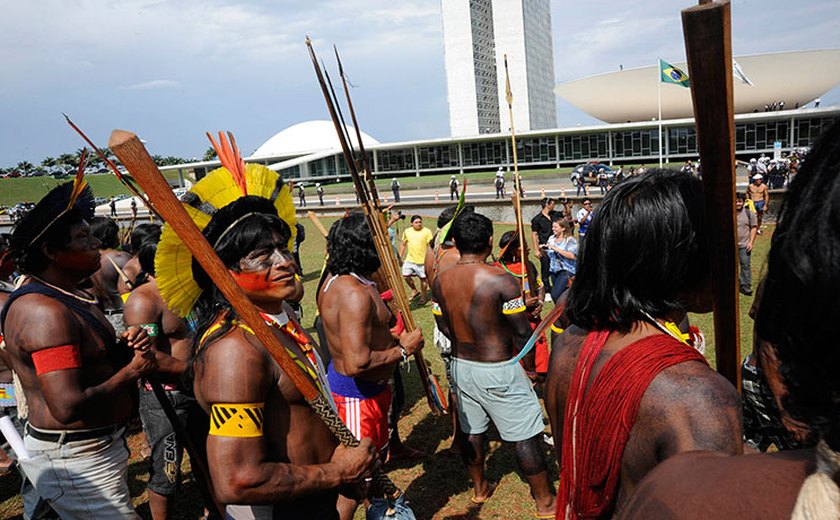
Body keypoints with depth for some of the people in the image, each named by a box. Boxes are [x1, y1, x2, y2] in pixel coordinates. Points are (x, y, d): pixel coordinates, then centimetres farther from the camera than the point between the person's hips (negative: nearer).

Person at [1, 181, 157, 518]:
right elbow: (68, 407, -30)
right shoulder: (45, 312, -23)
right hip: (76, 461, -10)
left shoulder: (71, 297, 9)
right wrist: (132, 370, -18)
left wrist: (126, 346, -4)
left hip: (100, 446, 10)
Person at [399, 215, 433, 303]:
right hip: (410, 259, 4)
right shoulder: (407, 231, 5)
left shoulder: (427, 231, -8)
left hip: (422, 260, -4)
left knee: (423, 278, 6)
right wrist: (400, 257, 12)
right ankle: (414, 291, 25)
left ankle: (423, 297, 24)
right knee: (406, 276, 1)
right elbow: (403, 244, 14)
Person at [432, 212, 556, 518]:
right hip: (499, 371, -6)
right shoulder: (501, 280, -21)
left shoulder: (441, 281, -4)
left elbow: (444, 327, 7)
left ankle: (479, 489, 40)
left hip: (461, 366, 6)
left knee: (471, 431, 21)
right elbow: (522, 332, -16)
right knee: (525, 438, 9)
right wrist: (529, 367, 0)